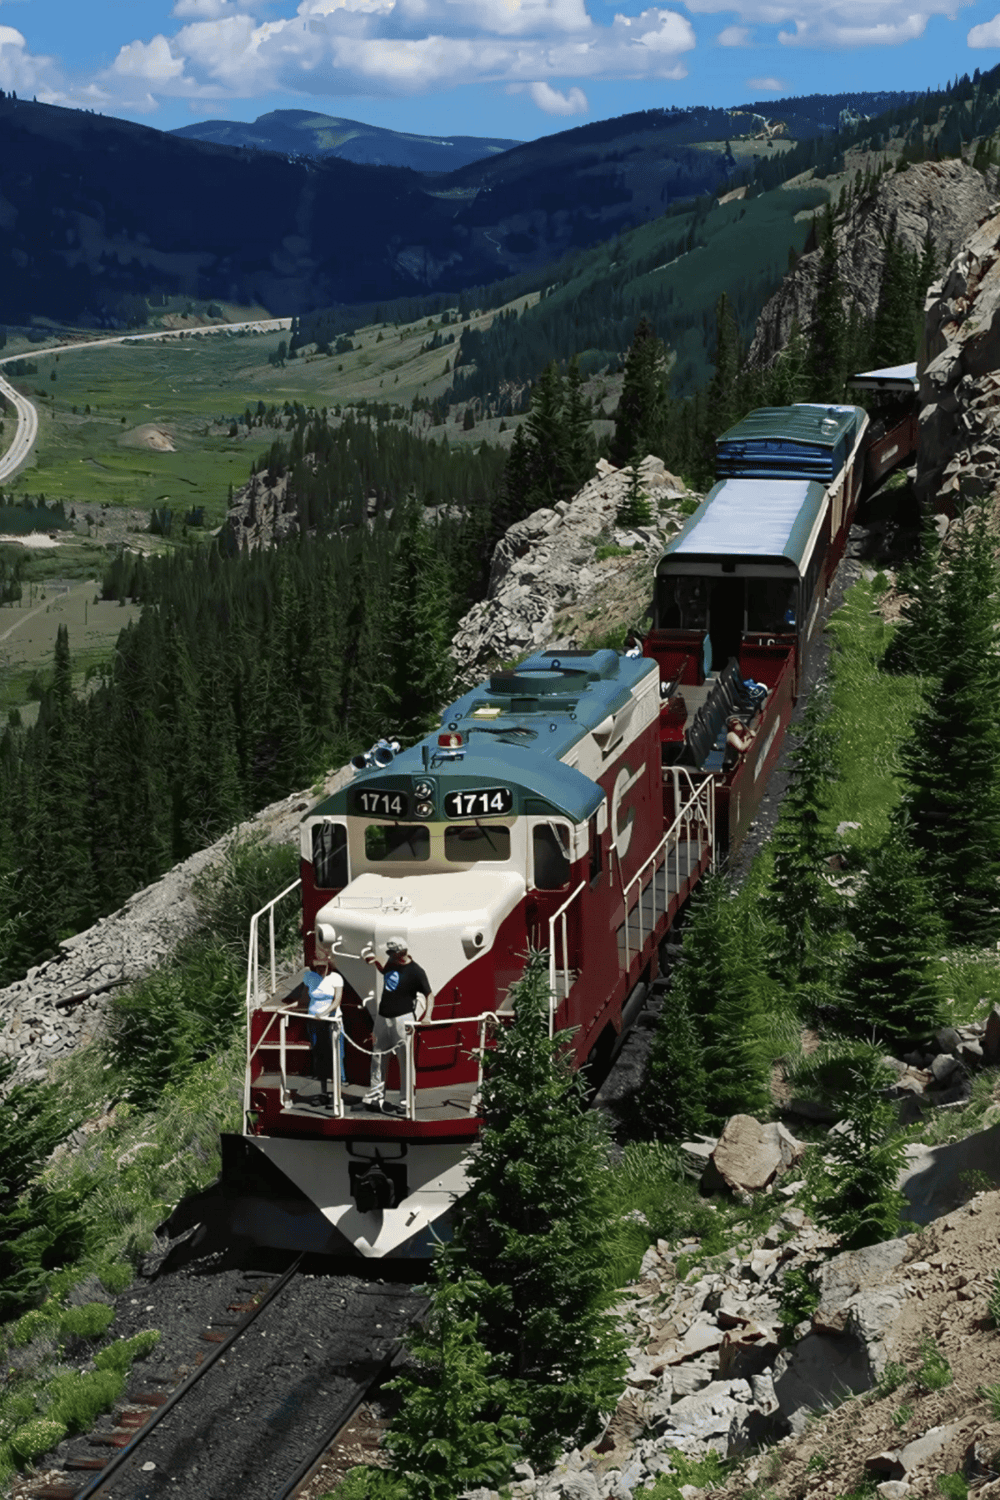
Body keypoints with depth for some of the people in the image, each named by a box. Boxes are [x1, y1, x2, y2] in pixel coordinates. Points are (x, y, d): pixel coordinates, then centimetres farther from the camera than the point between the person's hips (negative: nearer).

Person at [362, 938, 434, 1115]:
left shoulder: (415, 971, -13)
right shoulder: (391, 962, 7)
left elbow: (429, 995, -11)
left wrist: (427, 1014, -27)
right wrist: (375, 962, 13)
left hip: (403, 1019, -7)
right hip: (383, 1017, 7)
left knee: (405, 1061, -6)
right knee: (378, 1057, 11)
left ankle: (405, 1101, -2)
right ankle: (375, 1096, 20)